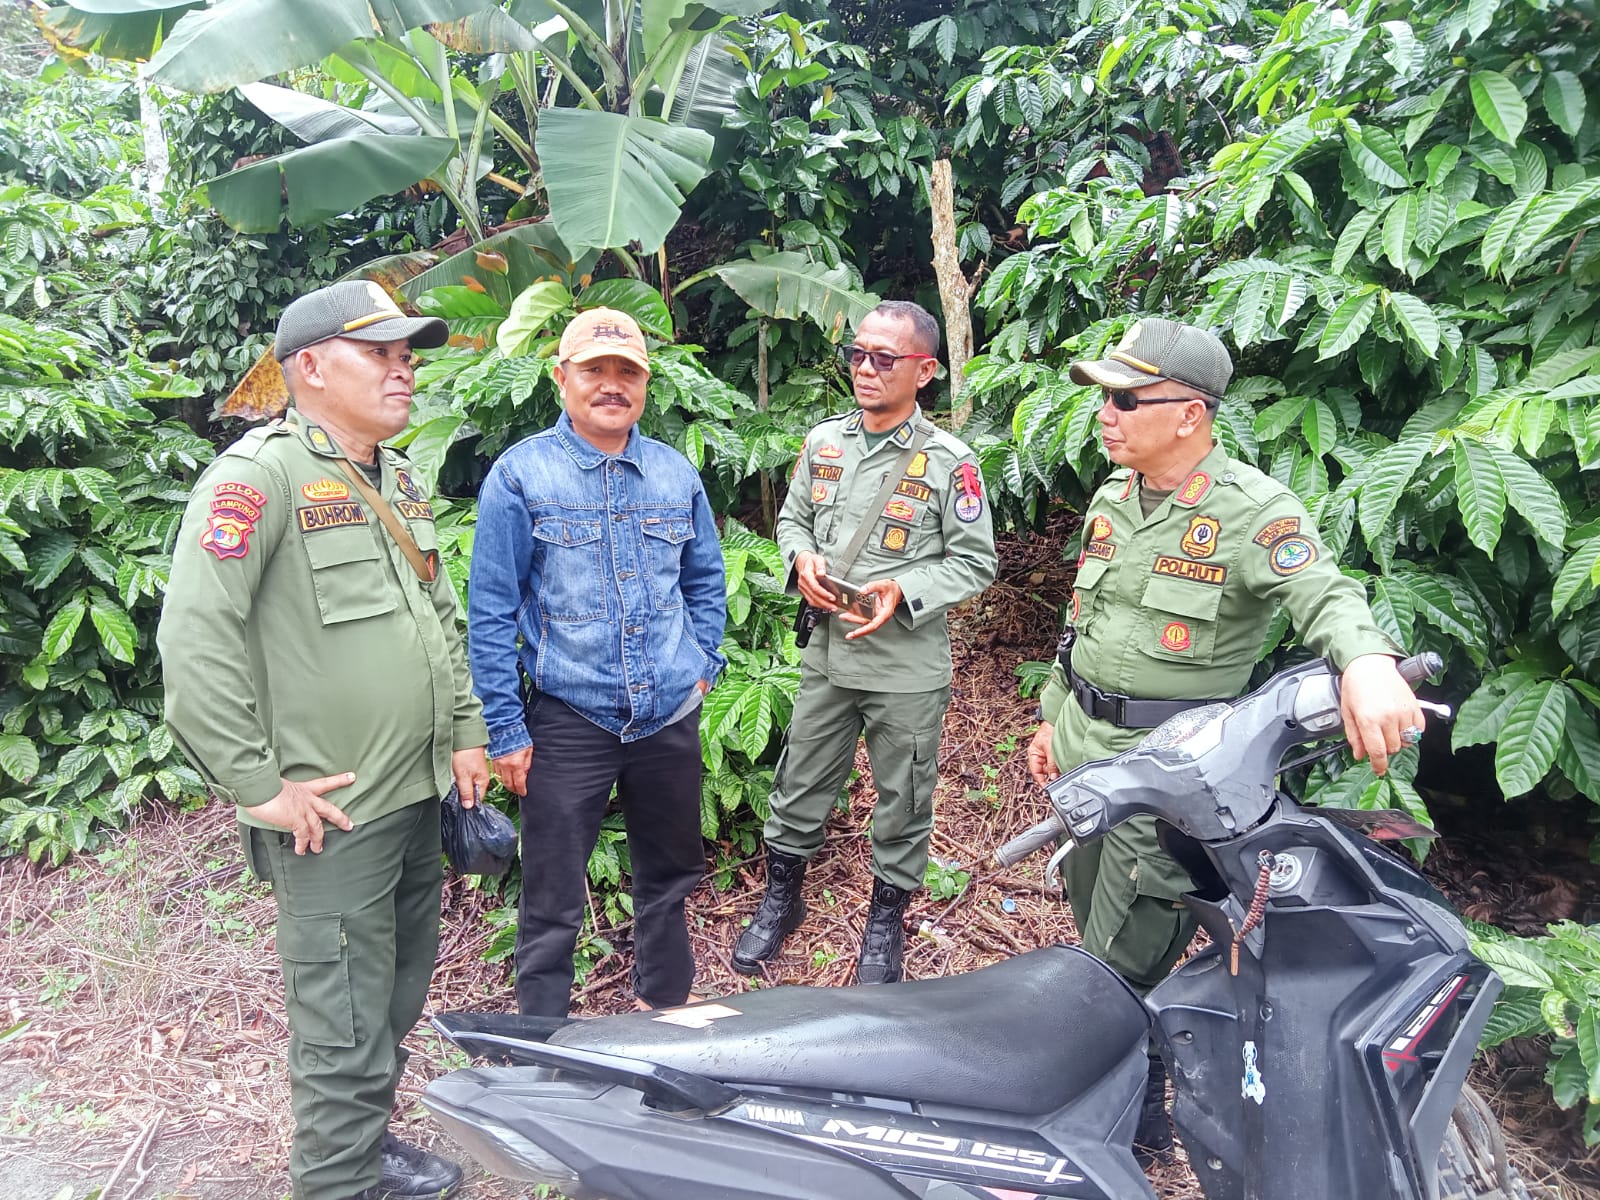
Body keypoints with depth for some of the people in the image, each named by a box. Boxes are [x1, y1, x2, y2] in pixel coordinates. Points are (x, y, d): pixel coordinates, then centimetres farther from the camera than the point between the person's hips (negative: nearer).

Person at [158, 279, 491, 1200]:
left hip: (421, 795, 8)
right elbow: (193, 640, -21)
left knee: (401, 997, 21)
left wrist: (466, 731, 14)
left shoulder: (399, 477, 13)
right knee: (346, 1034, 3)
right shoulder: (261, 475, -14)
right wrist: (258, 785, -18)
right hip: (334, 814, -8)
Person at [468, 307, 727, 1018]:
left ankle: (663, 1002, 43)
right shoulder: (520, 474, -7)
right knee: (552, 902, 6)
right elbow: (490, 612, -7)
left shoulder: (676, 473, 4)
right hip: (568, 719, -4)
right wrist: (505, 729, -9)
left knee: (669, 873, 20)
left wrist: (703, 665, 7)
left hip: (671, 715, 4)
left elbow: (706, 581, 17)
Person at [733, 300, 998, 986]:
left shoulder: (949, 462, -10)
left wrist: (905, 591, -21)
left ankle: (886, 919, 35)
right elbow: (792, 517, 16)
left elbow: (976, 562, -6)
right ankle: (781, 899, 39)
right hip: (828, 656, 4)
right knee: (798, 788, 15)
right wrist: (801, 559, -7)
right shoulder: (823, 442, 4)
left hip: (908, 668, -3)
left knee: (902, 801, 12)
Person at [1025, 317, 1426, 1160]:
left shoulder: (1253, 510, -15)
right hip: (1086, 746, 7)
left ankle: (1137, 1123, 24)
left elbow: (1326, 595, -30)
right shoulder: (1114, 497, 8)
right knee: (1094, 929, 21)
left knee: (1125, 960, 0)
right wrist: (1052, 718, 18)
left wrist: (1367, 661, -52)